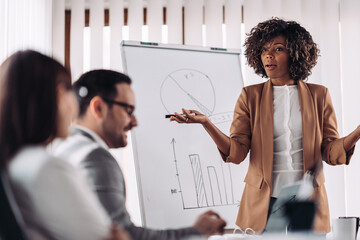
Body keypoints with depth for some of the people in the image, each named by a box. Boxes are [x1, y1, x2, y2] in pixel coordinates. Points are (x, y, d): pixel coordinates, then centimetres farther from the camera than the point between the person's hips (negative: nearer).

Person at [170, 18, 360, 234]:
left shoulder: (319, 95, 5)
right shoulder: (250, 96, 3)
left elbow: (331, 152, 2)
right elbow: (236, 152, -5)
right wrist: (205, 122, -20)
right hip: (264, 201, 0)